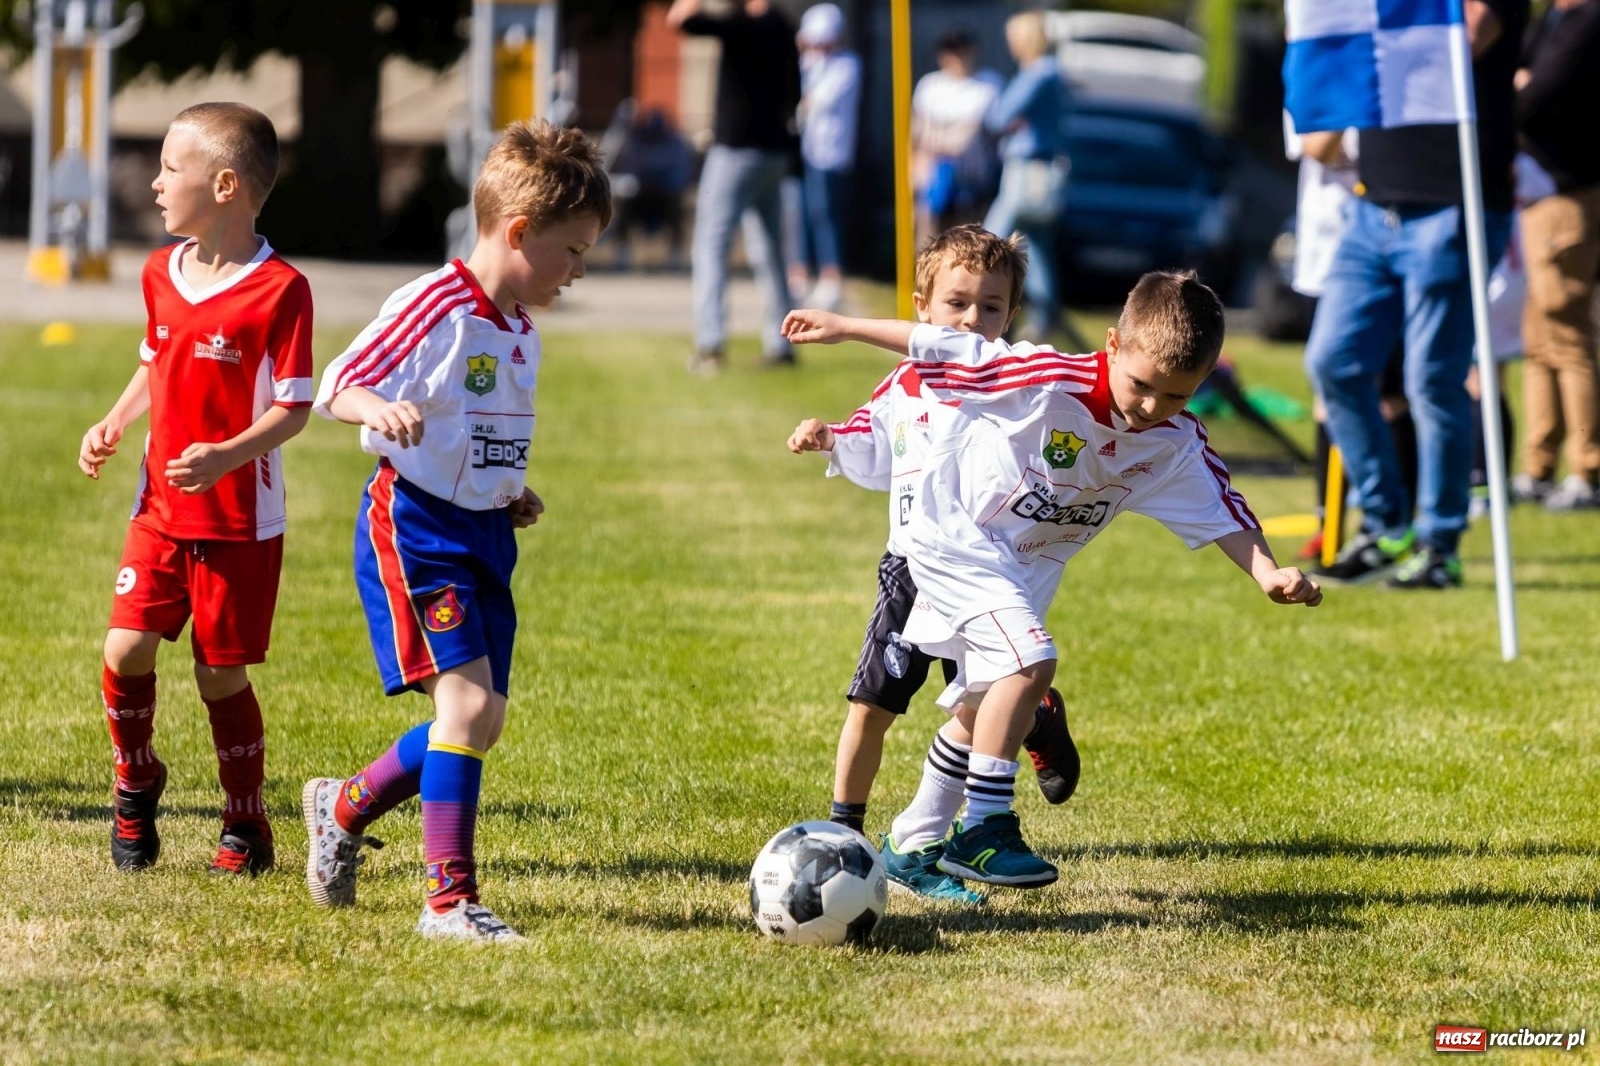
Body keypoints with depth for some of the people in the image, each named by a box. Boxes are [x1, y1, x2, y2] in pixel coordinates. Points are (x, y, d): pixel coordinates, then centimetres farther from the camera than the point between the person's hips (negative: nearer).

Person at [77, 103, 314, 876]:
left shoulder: (279, 290, -15)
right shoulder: (161, 274, 5)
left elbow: (293, 407, -14)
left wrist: (227, 455, -28)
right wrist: (113, 425, 5)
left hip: (241, 519, -5)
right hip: (160, 509, 5)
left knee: (222, 675, 1)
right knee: (126, 649, -6)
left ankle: (245, 825, 17)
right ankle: (135, 787, 18)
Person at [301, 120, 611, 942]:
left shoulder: (518, 330, 13)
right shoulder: (434, 307, -15)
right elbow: (335, 387, -17)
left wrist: (510, 494, 11)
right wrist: (377, 411, -37)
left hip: (482, 534, 9)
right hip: (414, 525, -9)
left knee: (480, 719, 8)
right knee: (467, 699, -17)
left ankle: (344, 809, 32)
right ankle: (450, 899, -13)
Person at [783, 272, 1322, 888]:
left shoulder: (1177, 445, -14)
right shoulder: (1050, 381, -30)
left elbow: (1223, 514, -15)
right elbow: (942, 350, -22)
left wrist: (1270, 574, -34)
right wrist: (843, 329, -14)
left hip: (1030, 565, 7)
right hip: (957, 535, -7)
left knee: (981, 707, 18)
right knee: (1030, 660, -26)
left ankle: (917, 841, 35)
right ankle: (983, 831, -21)